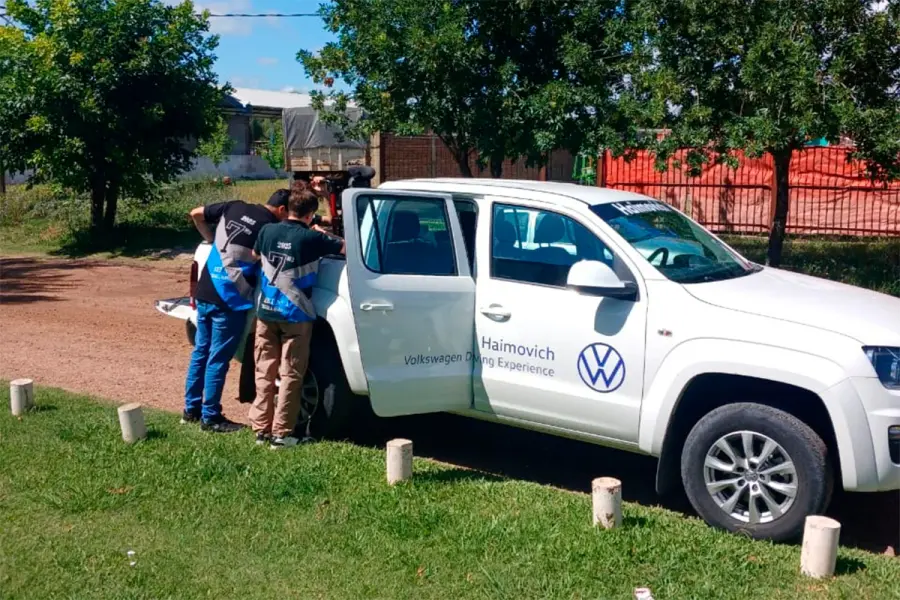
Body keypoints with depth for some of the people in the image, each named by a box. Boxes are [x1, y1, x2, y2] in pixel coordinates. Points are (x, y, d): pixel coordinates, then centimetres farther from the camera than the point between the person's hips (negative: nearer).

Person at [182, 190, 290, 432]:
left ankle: (191, 409, 27)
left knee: (200, 352, 17)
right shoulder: (271, 226, -9)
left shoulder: (233, 207, 9)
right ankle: (210, 417, 10)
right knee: (218, 360, 2)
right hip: (229, 300, -7)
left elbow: (196, 214, 15)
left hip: (205, 292, 7)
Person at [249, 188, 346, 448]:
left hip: (266, 312, 4)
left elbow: (255, 255, 20)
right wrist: (324, 237, 9)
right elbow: (347, 248, -7)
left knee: (264, 372, 11)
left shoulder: (268, 231, 2)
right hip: (295, 315, -4)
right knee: (290, 375, 3)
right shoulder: (312, 238, -11)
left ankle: (261, 428, 15)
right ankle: (281, 433, 4)